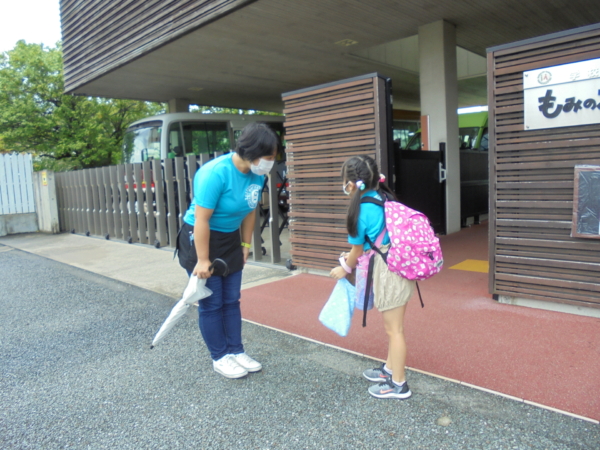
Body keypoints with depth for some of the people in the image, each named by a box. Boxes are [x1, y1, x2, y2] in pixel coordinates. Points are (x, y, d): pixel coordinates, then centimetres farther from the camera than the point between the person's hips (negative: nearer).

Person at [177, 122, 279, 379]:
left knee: (231, 300, 12)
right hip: (200, 238, -6)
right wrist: (202, 261, -22)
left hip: (230, 240, 7)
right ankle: (220, 358, 19)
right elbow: (201, 219, -26)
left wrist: (246, 245, 9)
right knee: (211, 303, 3)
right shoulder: (216, 173, -29)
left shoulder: (257, 174, -7)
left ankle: (236, 351, 25)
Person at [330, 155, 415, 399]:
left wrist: (344, 269, 18)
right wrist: (354, 255, 29)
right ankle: (390, 368, 39)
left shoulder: (361, 209, -14)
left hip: (387, 269, -9)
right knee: (393, 325, 21)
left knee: (394, 328, 4)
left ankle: (398, 384, 19)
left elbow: (357, 250, -1)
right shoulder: (384, 198, 9)